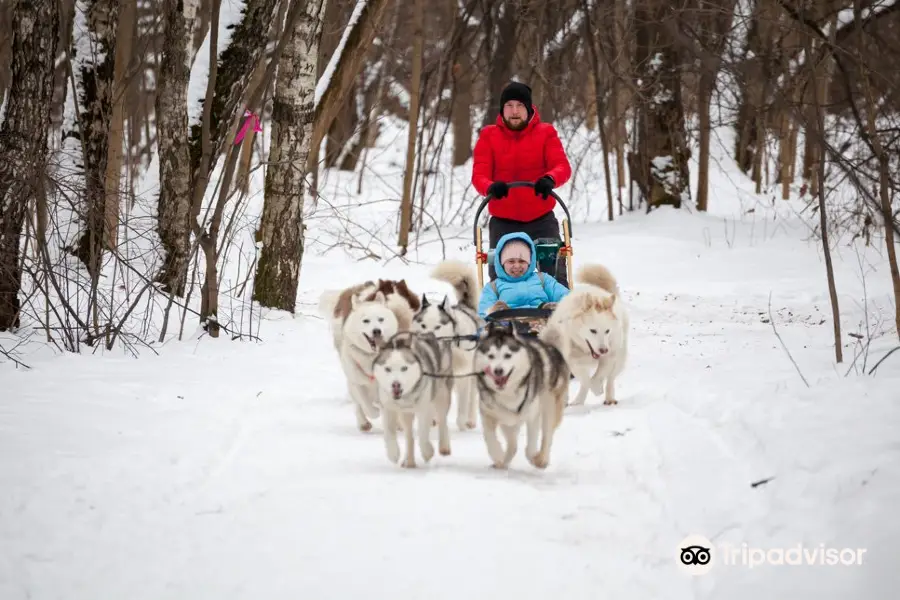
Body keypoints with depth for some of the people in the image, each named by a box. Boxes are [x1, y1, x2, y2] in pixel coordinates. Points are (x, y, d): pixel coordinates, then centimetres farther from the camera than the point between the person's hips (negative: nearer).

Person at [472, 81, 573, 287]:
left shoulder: (545, 133, 2)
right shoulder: (488, 136, 2)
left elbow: (562, 166, -10)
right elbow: (479, 174, -6)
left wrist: (550, 179, -34)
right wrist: (490, 187, -31)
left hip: (541, 219, -1)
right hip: (503, 222, 1)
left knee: (556, 275, -1)